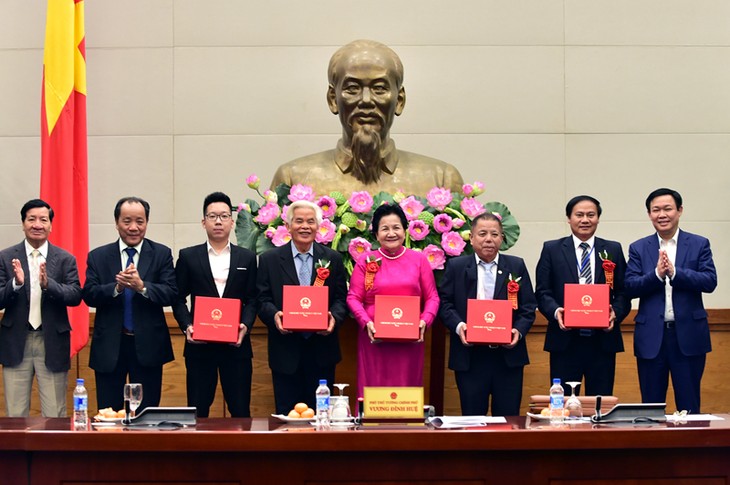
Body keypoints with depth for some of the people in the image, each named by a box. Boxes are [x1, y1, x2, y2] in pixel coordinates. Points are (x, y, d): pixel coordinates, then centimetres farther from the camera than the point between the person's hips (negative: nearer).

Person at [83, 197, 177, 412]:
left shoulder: (161, 254, 2)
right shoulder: (97, 257, 5)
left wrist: (142, 286, -26)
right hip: (109, 346, 1)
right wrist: (117, 287, -23)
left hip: (147, 346, -1)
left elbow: (171, 293, -9)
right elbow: (89, 295, -6)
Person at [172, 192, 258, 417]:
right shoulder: (188, 257, 7)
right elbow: (178, 299, 5)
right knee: (198, 411, 4)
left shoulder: (247, 258, 9)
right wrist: (186, 326, -11)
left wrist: (245, 325, -11)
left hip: (236, 344, 1)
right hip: (199, 345, -1)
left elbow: (252, 299, 7)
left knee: (240, 411, 2)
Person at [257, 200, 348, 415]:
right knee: (287, 414, 3)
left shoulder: (333, 259, 8)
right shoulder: (269, 260, 4)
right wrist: (274, 315, -18)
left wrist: (334, 317, -15)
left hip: (322, 349, 1)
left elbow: (341, 299, 6)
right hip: (286, 351, -1)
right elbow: (263, 299, 2)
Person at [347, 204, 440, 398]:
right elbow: (353, 298, 3)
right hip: (374, 339, -1)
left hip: (410, 340, 1)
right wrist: (366, 322, -12)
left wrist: (424, 321, -9)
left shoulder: (419, 260, 8)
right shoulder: (366, 261, 6)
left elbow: (432, 298, 7)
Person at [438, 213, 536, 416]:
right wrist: (458, 326, -13)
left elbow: (529, 306, 7)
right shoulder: (456, 267, 7)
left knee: (508, 418, 4)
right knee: (472, 418, 5)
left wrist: (519, 330, -10)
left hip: (508, 355, 1)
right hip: (469, 357, -1)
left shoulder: (517, 266, 8)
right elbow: (445, 303, 4)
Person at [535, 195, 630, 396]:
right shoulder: (552, 250, 7)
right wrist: (555, 311, -16)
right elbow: (542, 292, 3)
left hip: (603, 341, 1)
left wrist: (615, 313, -11)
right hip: (565, 341, -1)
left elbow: (623, 292, 9)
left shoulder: (613, 250, 11)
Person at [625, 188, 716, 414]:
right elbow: (630, 287, -3)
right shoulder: (638, 248, 7)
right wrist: (657, 274, -19)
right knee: (651, 406, 8)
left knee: (689, 406, 6)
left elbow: (710, 281, -8)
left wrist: (674, 272, -20)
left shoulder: (699, 244, 4)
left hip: (688, 335, -1)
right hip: (651, 337, 1)